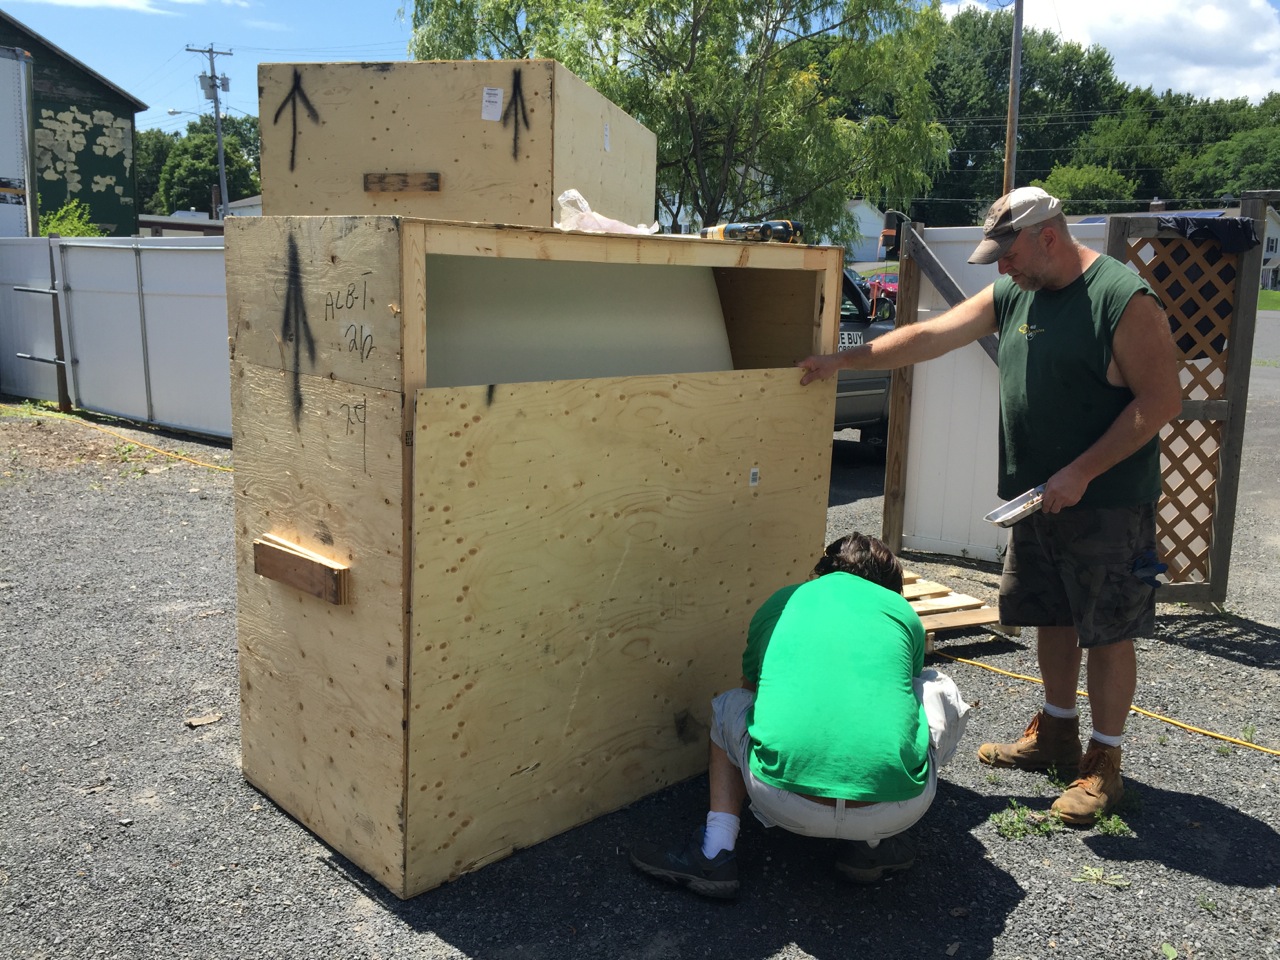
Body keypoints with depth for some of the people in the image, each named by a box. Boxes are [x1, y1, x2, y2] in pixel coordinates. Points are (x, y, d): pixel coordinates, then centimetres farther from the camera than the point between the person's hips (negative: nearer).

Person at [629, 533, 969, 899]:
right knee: (939, 689, 29)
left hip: (782, 800, 1)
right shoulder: (903, 612, 21)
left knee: (727, 707, 33)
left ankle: (715, 853, 15)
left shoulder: (781, 602, 22)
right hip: (895, 810, 0)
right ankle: (868, 846, 22)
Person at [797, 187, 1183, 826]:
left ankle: (1103, 763, 16)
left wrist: (1082, 472, -20)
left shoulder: (1123, 298, -15)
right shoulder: (1011, 294, 7)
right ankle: (1055, 735, 33)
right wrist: (841, 361, 5)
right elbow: (929, 336, 8)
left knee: (1107, 632, 3)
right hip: (1035, 499, 7)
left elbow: (1162, 400, -17)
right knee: (1051, 618, 17)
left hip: (1107, 505, -7)